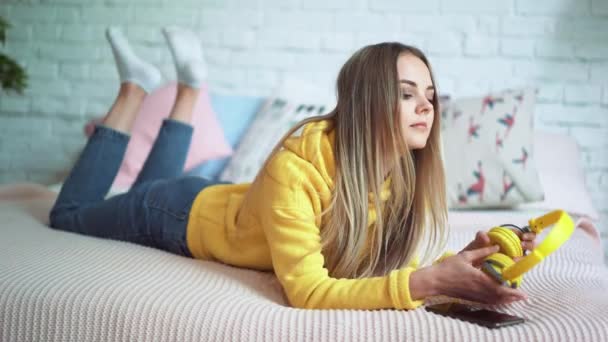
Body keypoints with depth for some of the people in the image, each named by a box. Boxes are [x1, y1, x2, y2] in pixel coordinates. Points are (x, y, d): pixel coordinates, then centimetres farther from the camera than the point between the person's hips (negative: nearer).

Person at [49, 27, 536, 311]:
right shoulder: (296, 166, -42)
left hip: (234, 202, 5)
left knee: (153, 183, 37)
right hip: (189, 215, -5)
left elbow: (389, 261, -18)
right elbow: (305, 292, -44)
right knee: (69, 215, 24)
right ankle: (136, 88, 25)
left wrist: (458, 261, -36)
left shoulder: (405, 170, -23)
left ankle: (191, 87, 37)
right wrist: (428, 283, -53)